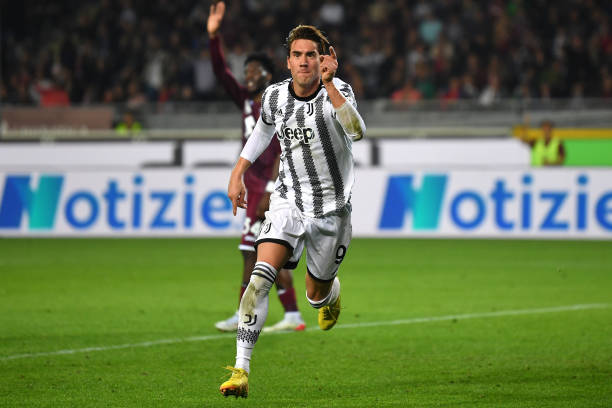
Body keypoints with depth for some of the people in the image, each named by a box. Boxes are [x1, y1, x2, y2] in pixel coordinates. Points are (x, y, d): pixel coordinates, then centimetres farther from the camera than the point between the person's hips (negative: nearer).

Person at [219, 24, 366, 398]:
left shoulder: (337, 91, -14)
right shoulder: (275, 96, -2)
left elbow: (357, 131, -35)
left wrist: (328, 84, -41)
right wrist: (238, 173, 17)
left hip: (332, 209, -1)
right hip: (288, 202, 1)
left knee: (316, 295, 13)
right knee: (261, 276, -22)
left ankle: (332, 293, 54)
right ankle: (241, 370, -24)